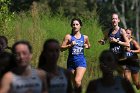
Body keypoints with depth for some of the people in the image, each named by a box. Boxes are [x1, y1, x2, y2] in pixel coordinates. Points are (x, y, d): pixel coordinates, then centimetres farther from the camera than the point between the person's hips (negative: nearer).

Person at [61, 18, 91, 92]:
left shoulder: (85, 37, 5)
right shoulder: (68, 37, -1)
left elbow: (89, 46, 23)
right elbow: (61, 48, -4)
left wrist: (86, 46, 1)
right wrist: (70, 45, -19)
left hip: (81, 61, -1)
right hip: (71, 61, 1)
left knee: (77, 81, -21)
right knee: (72, 82, 9)